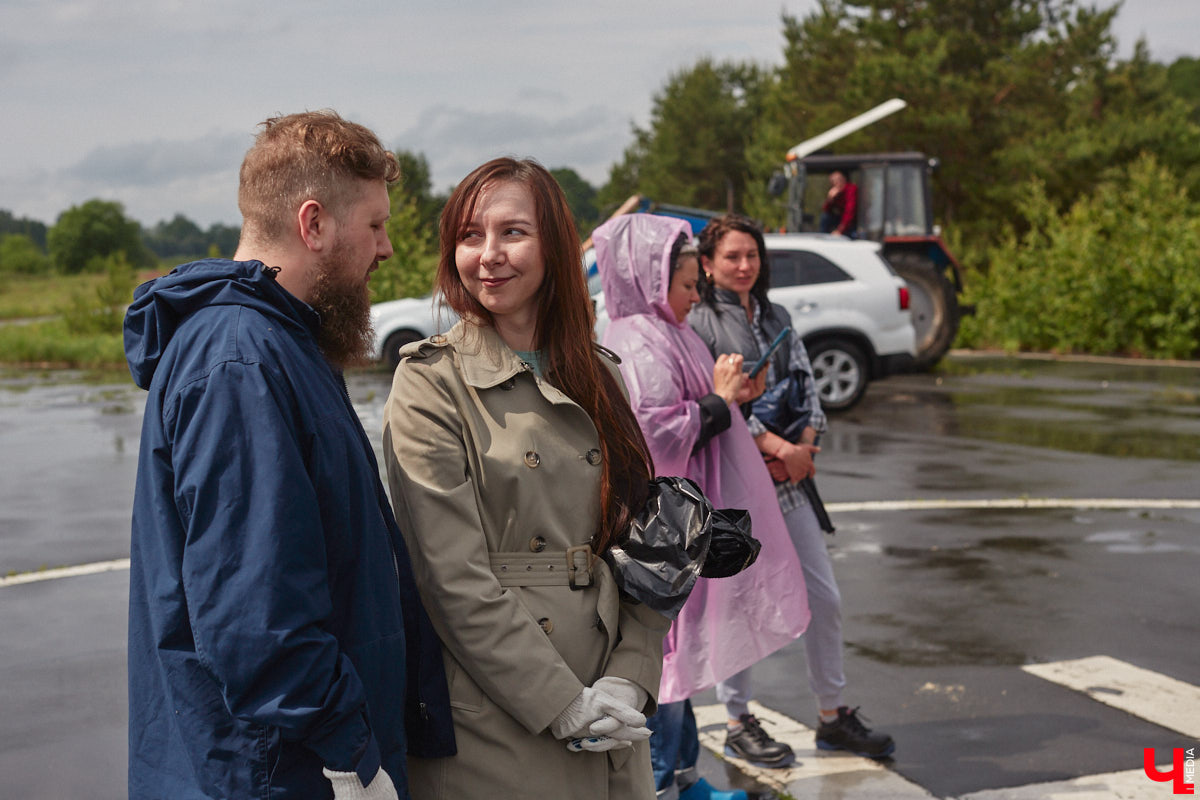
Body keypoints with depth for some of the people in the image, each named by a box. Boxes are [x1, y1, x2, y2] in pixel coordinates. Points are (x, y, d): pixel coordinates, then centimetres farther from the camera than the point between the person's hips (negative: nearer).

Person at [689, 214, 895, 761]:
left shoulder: (776, 317, 15)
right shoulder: (697, 323, -5)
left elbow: (806, 383, 10)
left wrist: (804, 447, -8)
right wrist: (778, 447, -19)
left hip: (788, 477, 6)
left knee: (824, 597, 8)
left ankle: (832, 716, 20)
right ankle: (738, 723, 16)